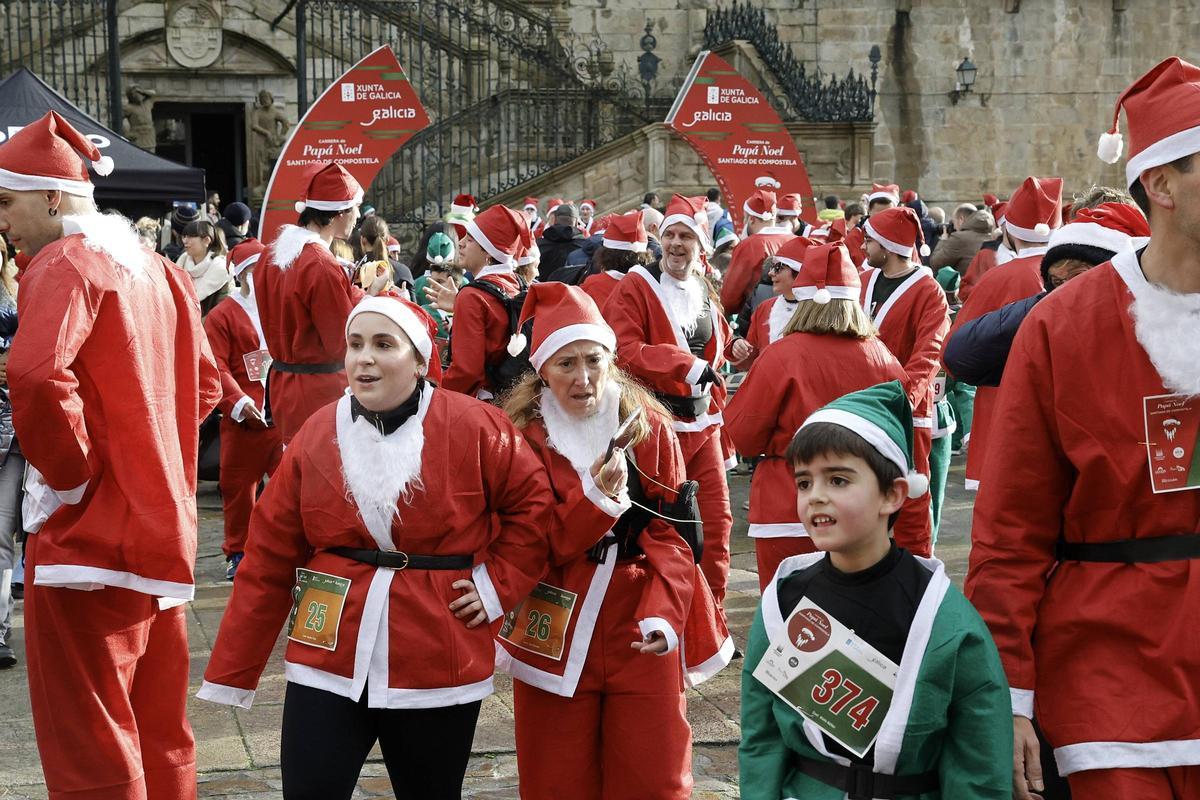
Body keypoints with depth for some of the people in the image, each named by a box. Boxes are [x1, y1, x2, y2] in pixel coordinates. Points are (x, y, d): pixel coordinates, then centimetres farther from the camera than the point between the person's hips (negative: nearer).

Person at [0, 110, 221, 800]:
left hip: (89, 534, -8)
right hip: (162, 531, 9)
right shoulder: (158, 269, 14)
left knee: (89, 744, -3)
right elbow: (204, 384, 22)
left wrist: (69, 476, -16)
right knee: (160, 735, 16)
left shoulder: (63, 264, -12)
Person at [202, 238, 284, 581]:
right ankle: (238, 553, 19)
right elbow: (217, 367, -8)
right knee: (239, 486, 6)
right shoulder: (222, 315, 0)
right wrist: (238, 402, -20)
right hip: (244, 420, -2)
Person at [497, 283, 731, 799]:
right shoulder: (522, 438, -3)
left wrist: (664, 613, -16)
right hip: (556, 636, 0)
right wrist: (597, 497, -23)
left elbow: (673, 532, -1)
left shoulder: (649, 427, 0)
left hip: (641, 633, 1)